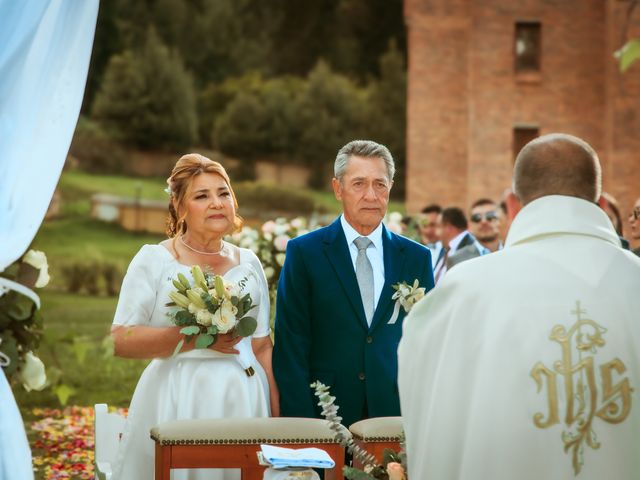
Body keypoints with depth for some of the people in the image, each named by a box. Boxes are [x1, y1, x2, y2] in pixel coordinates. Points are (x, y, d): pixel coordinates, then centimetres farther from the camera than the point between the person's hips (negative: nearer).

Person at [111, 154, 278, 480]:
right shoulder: (153, 260, -2)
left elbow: (262, 346, 12)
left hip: (242, 401, 3)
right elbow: (122, 341, -9)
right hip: (175, 403, -3)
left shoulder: (249, 263, 10)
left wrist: (276, 417, 6)